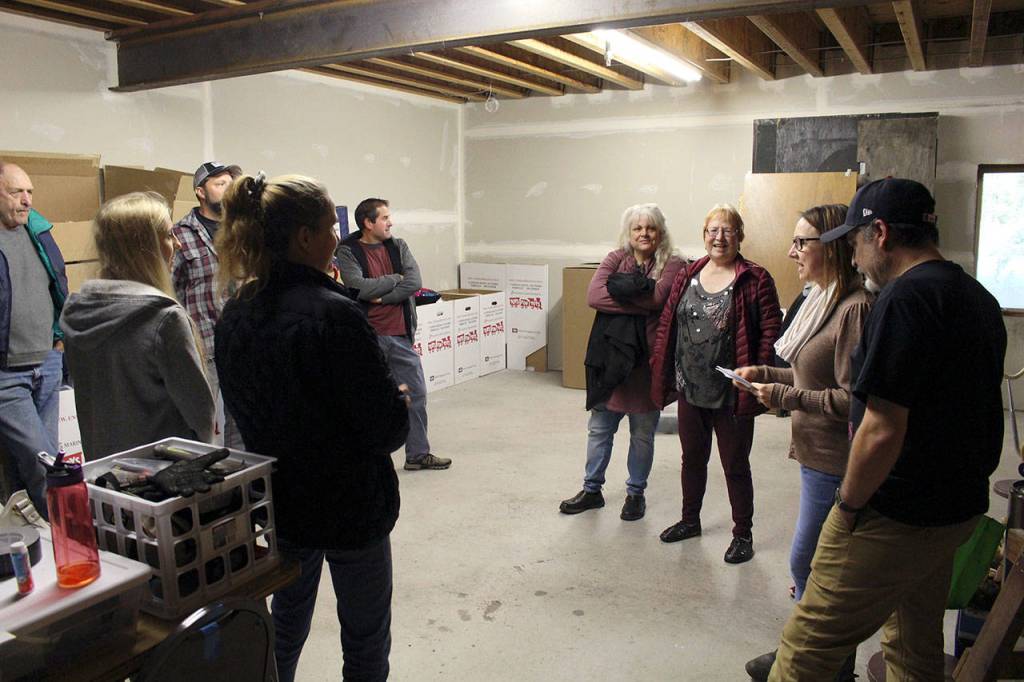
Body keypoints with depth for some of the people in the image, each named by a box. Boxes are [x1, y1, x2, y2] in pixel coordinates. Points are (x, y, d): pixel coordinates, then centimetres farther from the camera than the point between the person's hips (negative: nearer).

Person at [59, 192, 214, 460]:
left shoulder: (73, 313, -2)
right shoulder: (165, 318, -23)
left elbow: (86, 395, 8)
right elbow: (199, 407, -15)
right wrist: (204, 437, 5)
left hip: (100, 461, 7)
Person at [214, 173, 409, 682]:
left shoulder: (234, 315, -3)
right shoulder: (333, 314, -25)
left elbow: (242, 409, 9)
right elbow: (387, 428, -22)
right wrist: (399, 402, -2)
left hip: (277, 500, 7)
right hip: (350, 505, -6)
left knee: (286, 620, 27)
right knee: (365, 637, 14)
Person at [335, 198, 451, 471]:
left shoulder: (398, 247, 6)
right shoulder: (348, 252, -6)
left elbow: (415, 282, -7)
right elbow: (359, 287, -21)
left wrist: (381, 297, -14)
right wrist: (395, 279, -9)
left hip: (400, 334, 5)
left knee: (416, 393, 10)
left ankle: (418, 454, 24)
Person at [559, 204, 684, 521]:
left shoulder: (672, 264, -2)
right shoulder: (615, 258, 4)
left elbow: (658, 297, -21)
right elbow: (593, 295, -12)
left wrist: (619, 286, -12)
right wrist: (641, 302, -18)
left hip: (646, 360, -2)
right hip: (610, 356, 3)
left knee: (642, 434, 13)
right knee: (599, 429, 13)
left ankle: (636, 492, 31)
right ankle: (592, 489, 30)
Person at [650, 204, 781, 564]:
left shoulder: (755, 279, -8)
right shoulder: (687, 277, 5)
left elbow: (771, 331, -10)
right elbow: (666, 325, 7)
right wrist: (661, 372, 1)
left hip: (732, 395, -4)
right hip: (690, 389, 5)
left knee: (735, 465, 9)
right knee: (692, 458, 20)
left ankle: (743, 533, 26)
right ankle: (690, 519, 39)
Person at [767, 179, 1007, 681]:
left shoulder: (905, 296, -21)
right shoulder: (979, 297, 8)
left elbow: (883, 431, -26)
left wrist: (849, 504, -12)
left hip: (895, 519, -10)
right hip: (959, 508, 10)